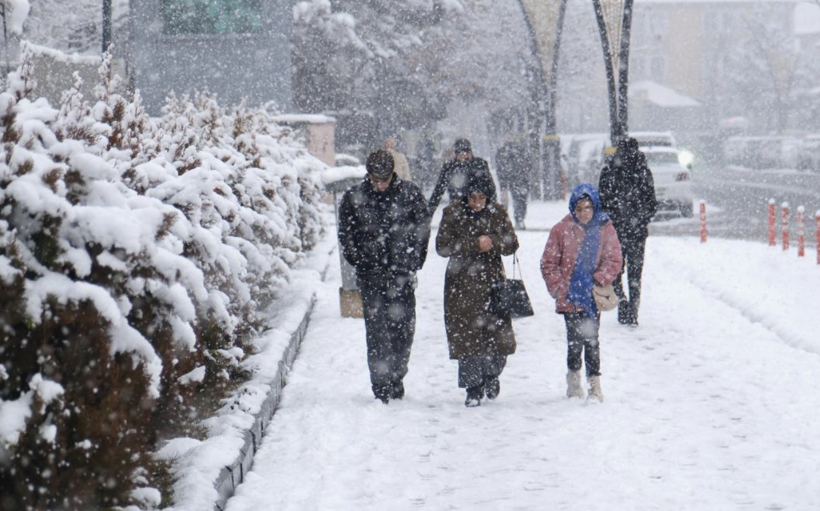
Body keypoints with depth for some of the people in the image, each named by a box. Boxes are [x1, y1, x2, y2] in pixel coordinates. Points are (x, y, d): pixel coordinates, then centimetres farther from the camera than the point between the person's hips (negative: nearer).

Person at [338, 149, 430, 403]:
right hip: (371, 276, -1)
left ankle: (396, 377, 20)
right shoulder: (353, 198, 0)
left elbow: (422, 229, 9)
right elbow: (346, 235, 9)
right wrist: (361, 263, 3)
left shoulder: (410, 194, 1)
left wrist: (413, 263, 5)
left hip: (403, 274, 1)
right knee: (377, 330, -5)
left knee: (404, 327, 4)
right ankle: (381, 384, -2)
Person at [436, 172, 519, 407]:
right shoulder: (453, 213, -3)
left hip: (492, 281, 1)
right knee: (466, 336, -3)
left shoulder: (498, 213, 3)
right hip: (462, 284, -1)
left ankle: (492, 374, 26)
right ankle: (473, 389, 9)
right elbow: (442, 246, -10)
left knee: (499, 334, -3)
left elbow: (512, 244, 2)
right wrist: (475, 244, -17)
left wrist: (492, 242, -18)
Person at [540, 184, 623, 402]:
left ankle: (594, 382, 11)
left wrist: (599, 280, -10)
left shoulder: (605, 229, 1)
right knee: (575, 340, 2)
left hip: (593, 296, 0)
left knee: (591, 339, 1)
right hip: (569, 297, 0)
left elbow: (614, 260, 1)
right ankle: (574, 378, 21)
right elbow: (549, 262, 4)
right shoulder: (562, 230, -1)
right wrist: (557, 286, -4)